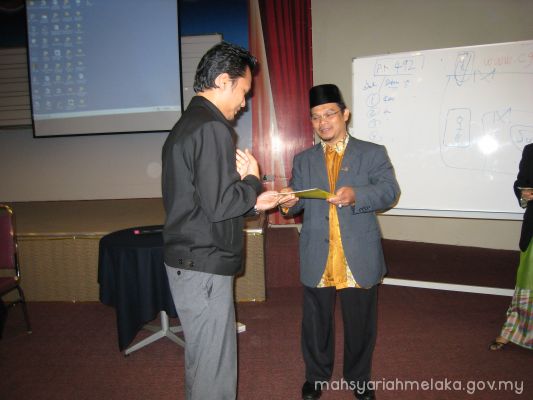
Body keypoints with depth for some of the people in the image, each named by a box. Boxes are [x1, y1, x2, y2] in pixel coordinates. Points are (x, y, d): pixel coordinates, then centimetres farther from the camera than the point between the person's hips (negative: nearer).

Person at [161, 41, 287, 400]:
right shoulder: (213, 129, -17)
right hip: (205, 268, -10)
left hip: (185, 262, 10)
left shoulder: (184, 126, 14)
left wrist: (253, 203, 12)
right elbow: (219, 205, -23)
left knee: (201, 357, 23)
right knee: (216, 369, 4)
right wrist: (253, 181, -6)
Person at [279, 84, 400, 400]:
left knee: (360, 324, 13)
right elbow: (297, 203, 7)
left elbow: (390, 191, -10)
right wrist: (289, 202, -18)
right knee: (316, 322, 14)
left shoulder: (373, 153, 2)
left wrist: (356, 195, -30)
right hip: (317, 260, 2)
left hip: (359, 259, -2)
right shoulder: (303, 160, 12)